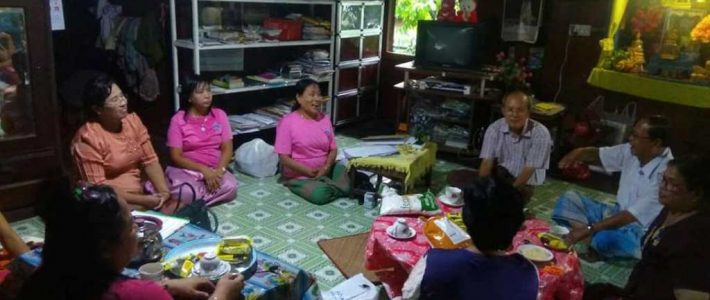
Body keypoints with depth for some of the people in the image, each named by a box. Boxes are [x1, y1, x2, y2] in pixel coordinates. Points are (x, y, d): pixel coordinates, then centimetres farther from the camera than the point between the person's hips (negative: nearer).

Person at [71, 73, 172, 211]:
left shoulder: (133, 120, 2)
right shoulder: (88, 138, -16)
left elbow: (150, 160, 2)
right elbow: (98, 187, -18)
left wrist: (164, 191, -14)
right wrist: (141, 200, -22)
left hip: (139, 193, 6)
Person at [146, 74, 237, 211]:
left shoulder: (219, 115, 4)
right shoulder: (178, 120, -4)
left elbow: (227, 148, 1)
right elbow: (176, 157, -8)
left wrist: (219, 170, -18)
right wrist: (203, 170, -20)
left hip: (214, 169, 4)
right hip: (186, 169, -4)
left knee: (230, 186, -31)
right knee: (186, 191, -39)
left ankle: (181, 204, -21)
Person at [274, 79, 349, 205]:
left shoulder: (325, 119, 3)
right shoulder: (287, 122, -14)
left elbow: (333, 149, 6)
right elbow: (284, 158, -15)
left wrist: (326, 168, -13)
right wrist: (310, 172, -20)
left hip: (325, 170, 5)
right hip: (300, 176, -5)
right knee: (320, 195, -33)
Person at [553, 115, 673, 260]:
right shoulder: (632, 151, -6)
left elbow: (633, 215, -30)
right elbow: (599, 154, 10)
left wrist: (589, 229, -31)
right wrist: (580, 152, -15)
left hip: (641, 231, -8)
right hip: (618, 214, 8)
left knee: (604, 238, -38)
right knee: (569, 198, 0)